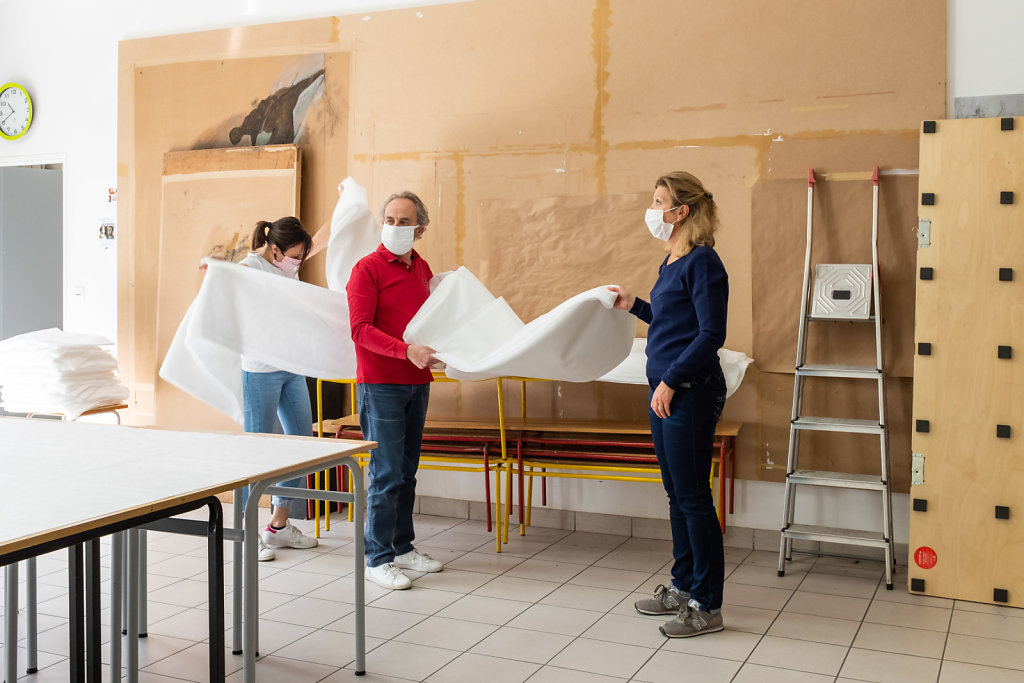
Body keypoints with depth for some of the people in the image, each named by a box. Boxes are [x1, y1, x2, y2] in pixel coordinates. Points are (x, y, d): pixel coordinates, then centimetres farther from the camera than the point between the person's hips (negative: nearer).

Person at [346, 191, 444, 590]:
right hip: (380, 384, -7)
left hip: (416, 383, 7)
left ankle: (402, 547, 23)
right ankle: (377, 558, 3)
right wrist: (406, 350, -25)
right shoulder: (368, 269, -7)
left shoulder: (422, 269, 14)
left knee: (406, 471, 13)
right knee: (386, 473, -5)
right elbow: (360, 329, -16)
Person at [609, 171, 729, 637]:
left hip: (691, 392, -10)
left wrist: (671, 380, -19)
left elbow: (711, 335, -18)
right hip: (666, 390, 10)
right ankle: (683, 586, 29)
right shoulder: (672, 262, 15)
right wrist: (635, 306, 22)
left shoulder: (702, 262, -14)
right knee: (677, 494, 16)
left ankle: (707, 607, 8)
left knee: (693, 497, -3)